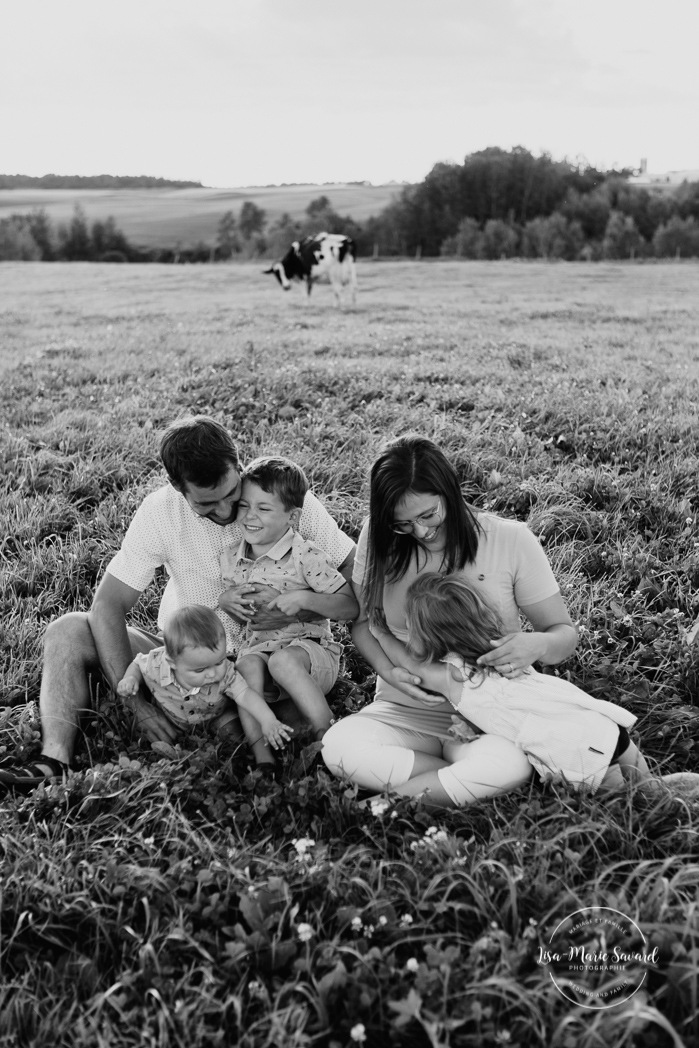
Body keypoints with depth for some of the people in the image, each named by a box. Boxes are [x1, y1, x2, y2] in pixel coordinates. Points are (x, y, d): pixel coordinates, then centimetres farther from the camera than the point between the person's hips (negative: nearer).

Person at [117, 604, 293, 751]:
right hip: (172, 723, 1)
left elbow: (245, 695, -38)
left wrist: (268, 721, -53)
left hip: (215, 717, -1)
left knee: (232, 730, -19)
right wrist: (130, 678, -31)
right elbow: (138, 664, -10)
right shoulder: (156, 665, -33)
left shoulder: (225, 672, -34)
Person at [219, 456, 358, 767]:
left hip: (309, 646, -4)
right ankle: (260, 752, -31)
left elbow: (351, 606, -12)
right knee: (246, 664, -30)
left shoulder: (306, 557, -9)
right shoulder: (230, 560, 7)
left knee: (283, 661, -36)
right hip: (257, 644, 4)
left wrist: (303, 598, -22)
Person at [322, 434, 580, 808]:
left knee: (510, 762, -38)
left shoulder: (510, 539, -7)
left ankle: (398, 794, -13)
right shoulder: (379, 541, -3)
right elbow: (362, 621, 10)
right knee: (338, 745, -30)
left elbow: (564, 633, 1)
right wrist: (389, 672, -12)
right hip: (404, 713, 3)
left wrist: (536, 644, -25)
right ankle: (471, 782, -13)